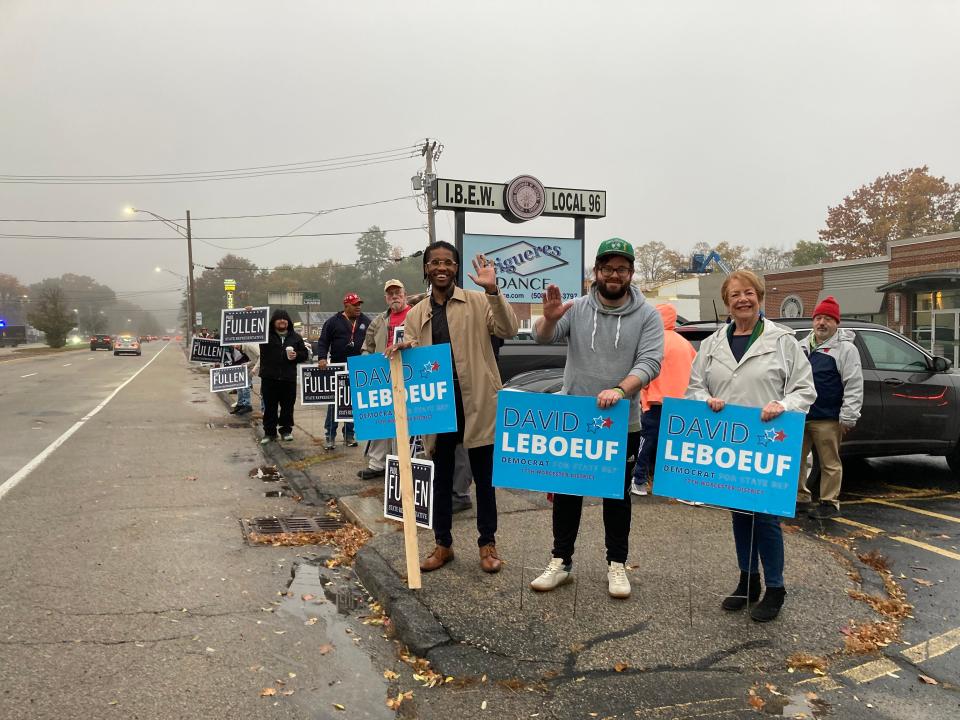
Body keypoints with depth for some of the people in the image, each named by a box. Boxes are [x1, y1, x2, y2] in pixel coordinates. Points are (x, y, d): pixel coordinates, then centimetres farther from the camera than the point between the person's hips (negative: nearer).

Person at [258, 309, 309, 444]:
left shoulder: (295, 337, 10)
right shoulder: (266, 335, 3)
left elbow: (304, 354, 14)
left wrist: (296, 356, -9)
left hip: (289, 378, 2)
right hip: (269, 377, -1)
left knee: (288, 406, 7)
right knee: (269, 407, 5)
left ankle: (286, 430, 20)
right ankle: (269, 432, 15)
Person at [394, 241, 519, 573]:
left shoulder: (478, 301, 0)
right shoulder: (415, 315, 10)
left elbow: (508, 329, -14)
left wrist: (493, 290, -25)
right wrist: (403, 350, -12)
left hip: (477, 402, -3)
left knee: (484, 476, 7)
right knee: (441, 477, 13)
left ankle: (487, 543, 21)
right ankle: (443, 544, 26)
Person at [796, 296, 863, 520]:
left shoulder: (845, 349, -6)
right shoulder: (802, 346, 14)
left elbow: (854, 386, -10)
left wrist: (847, 417, -14)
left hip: (827, 420, -6)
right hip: (798, 416, 7)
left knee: (829, 463, 2)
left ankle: (830, 503, 14)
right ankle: (801, 498, 24)